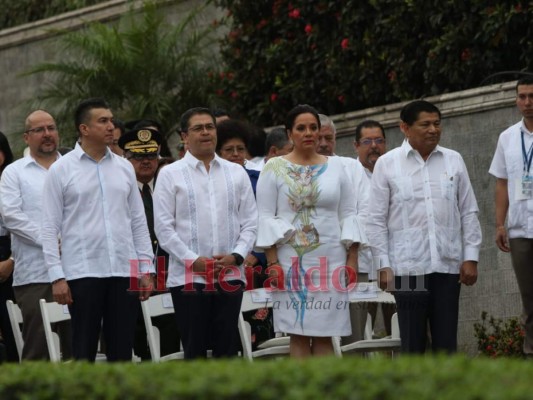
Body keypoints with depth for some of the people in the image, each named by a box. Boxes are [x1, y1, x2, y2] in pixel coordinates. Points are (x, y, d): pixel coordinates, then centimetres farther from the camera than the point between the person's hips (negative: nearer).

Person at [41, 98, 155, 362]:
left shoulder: (124, 168, 12)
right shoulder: (61, 170, 0)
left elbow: (138, 222, 14)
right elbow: (50, 228, -2)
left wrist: (146, 268, 7)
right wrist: (56, 276, -9)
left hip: (124, 271, 4)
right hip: (82, 272, -4)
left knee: (122, 351, 4)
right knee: (84, 351, -1)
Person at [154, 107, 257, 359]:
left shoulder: (236, 173, 13)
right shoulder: (170, 175, 3)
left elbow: (250, 222, 10)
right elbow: (163, 226, -2)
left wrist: (236, 255, -6)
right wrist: (193, 261, -11)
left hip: (230, 275, 3)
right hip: (188, 277, -3)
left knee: (227, 348, 4)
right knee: (195, 350, -1)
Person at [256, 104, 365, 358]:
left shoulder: (335, 166, 13)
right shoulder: (274, 168, 6)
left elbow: (348, 215, 12)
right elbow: (266, 216, 1)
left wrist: (352, 259, 3)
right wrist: (272, 261, -8)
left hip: (330, 260, 2)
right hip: (291, 259, -2)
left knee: (324, 336, -1)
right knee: (298, 335, -4)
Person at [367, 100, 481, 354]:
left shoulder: (453, 161, 10)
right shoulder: (387, 164, 3)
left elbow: (469, 212, 11)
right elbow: (377, 220, 3)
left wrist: (471, 258, 4)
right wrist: (384, 265, -4)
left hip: (448, 265, 2)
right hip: (408, 266, -2)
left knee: (446, 342, 4)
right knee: (412, 342, 0)